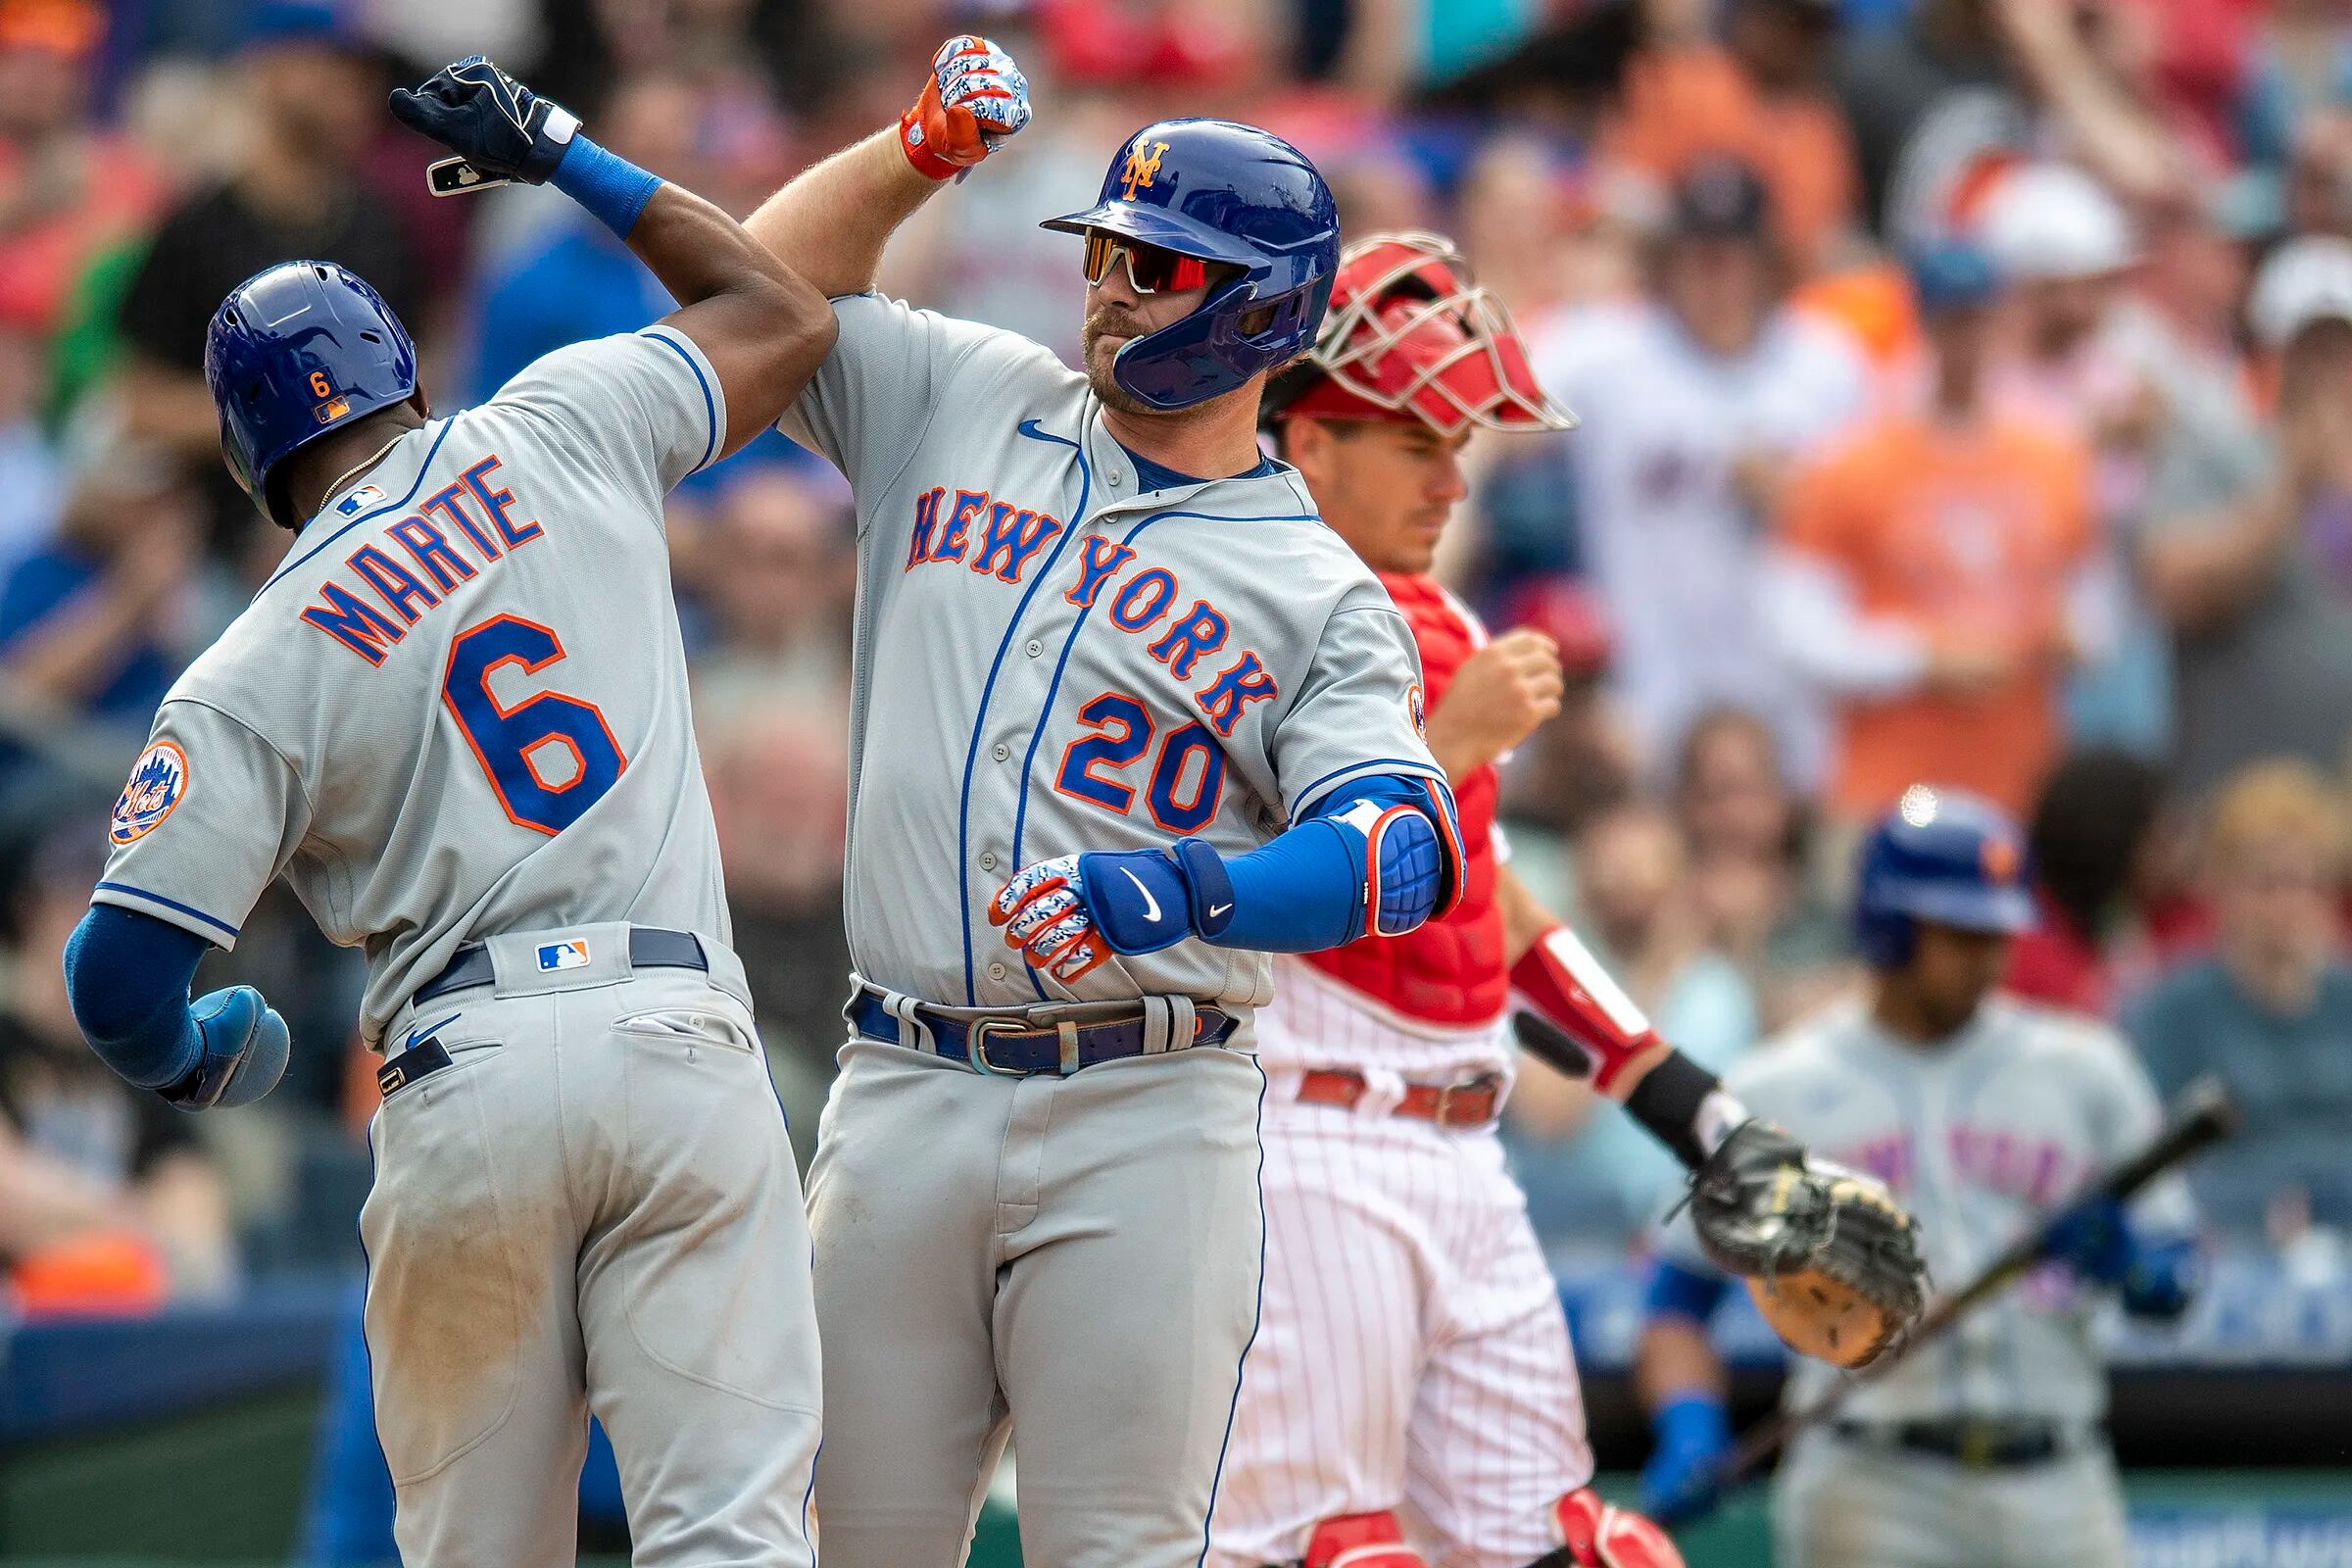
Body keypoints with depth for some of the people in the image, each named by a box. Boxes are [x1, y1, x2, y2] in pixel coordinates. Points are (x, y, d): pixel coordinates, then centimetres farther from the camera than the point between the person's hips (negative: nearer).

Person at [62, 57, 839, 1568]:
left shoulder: (248, 678, 6)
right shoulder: (557, 437, 10)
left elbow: (116, 975, -1)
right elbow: (786, 314, 24)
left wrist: (192, 1057, 23)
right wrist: (568, 154, 33)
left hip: (465, 1080, 0)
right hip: (681, 1042, 1)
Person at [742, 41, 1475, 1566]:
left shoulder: (1319, 596, 1)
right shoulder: (972, 404, 14)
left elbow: (1409, 851, -13)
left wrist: (1188, 891, -31)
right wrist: (924, 150, 6)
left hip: (1143, 1113, -3)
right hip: (903, 1095, 3)